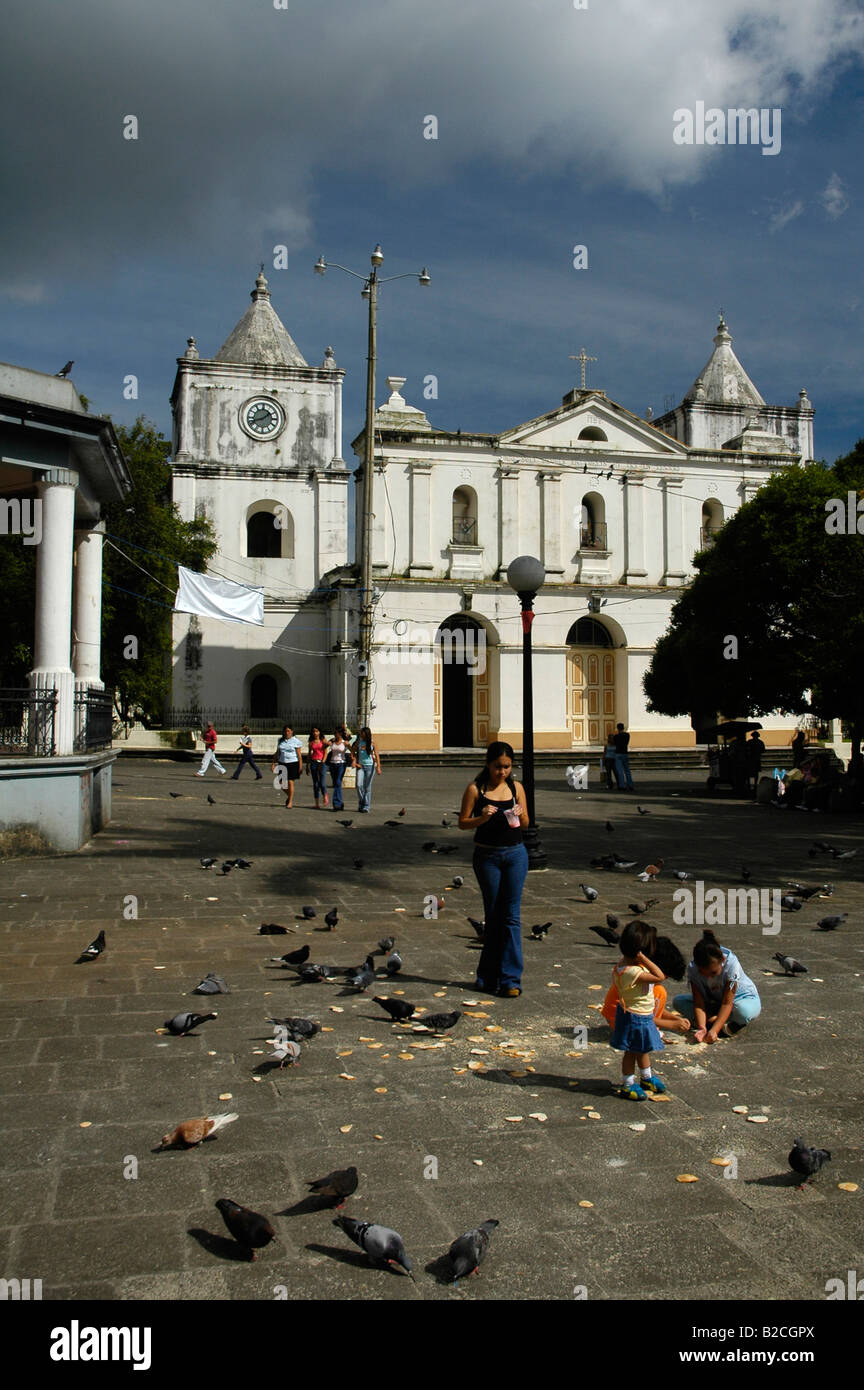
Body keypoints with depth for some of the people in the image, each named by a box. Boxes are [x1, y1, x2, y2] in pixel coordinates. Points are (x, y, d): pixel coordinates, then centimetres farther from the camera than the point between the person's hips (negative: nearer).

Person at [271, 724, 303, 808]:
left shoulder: (296, 741, -4)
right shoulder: (280, 740, 11)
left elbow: (299, 754, -6)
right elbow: (277, 753, 16)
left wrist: (300, 766, -10)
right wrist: (273, 763, 10)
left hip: (292, 763, -5)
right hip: (282, 763, 5)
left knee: (290, 782, -5)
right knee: (281, 782, 4)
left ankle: (290, 802, 3)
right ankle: (289, 796, 30)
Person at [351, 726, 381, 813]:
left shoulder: (372, 744, -1)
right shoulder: (358, 742, 4)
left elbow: (376, 756, -3)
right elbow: (353, 752, 11)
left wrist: (378, 767, -13)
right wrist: (355, 762, -4)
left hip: (370, 766, -2)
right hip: (360, 766, 2)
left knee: (367, 787, 0)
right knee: (359, 785, -10)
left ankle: (366, 807, 5)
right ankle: (361, 803, 11)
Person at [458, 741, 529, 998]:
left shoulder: (516, 787, 4)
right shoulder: (475, 789, -4)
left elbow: (525, 824, 9)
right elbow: (463, 823, -3)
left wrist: (519, 815, -13)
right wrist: (482, 818, -21)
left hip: (515, 853, 2)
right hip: (487, 856, -2)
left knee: (511, 915, -1)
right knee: (493, 915, 7)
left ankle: (510, 978, 3)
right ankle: (489, 976, 22)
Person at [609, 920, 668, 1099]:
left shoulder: (627, 962, -5)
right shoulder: (631, 971, -36)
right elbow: (660, 977, -35)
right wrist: (643, 958, -36)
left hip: (644, 1015, 10)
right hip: (634, 1018, -10)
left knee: (643, 1049, 27)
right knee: (632, 1051, 8)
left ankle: (646, 1078, 47)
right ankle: (627, 1085, 25)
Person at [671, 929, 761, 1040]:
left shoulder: (731, 963, -34)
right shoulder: (692, 968, -25)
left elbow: (727, 1003, -32)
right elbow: (699, 1003, -24)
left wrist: (714, 1030, -41)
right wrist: (702, 1028, -41)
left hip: (742, 998, -4)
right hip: (713, 1001, 5)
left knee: (744, 1011, -41)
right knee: (678, 1000, -18)